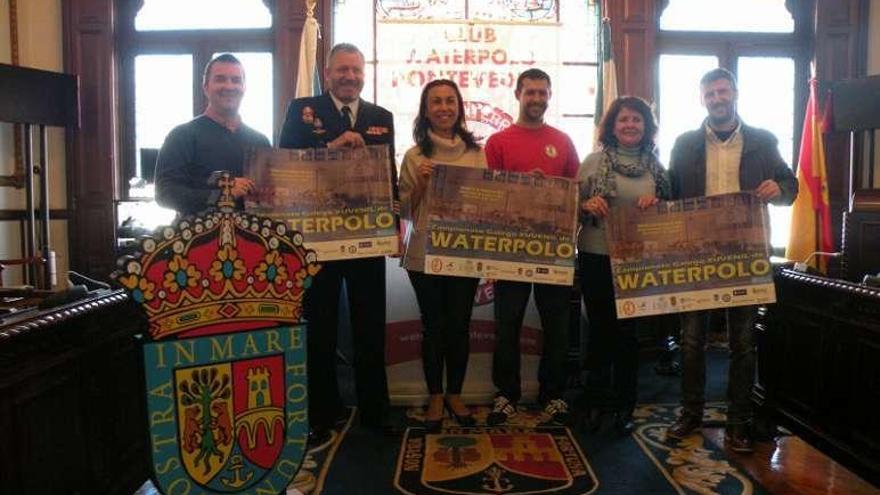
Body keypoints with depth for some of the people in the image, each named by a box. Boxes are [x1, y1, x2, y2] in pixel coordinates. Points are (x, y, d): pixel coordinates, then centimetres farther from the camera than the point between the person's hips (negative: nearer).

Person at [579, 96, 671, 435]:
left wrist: (656, 204, -10)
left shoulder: (656, 166, 7)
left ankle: (624, 407, 19)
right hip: (596, 257, -1)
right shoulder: (593, 162, 1)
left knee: (629, 331, 4)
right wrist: (588, 206, -19)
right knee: (600, 328, 7)